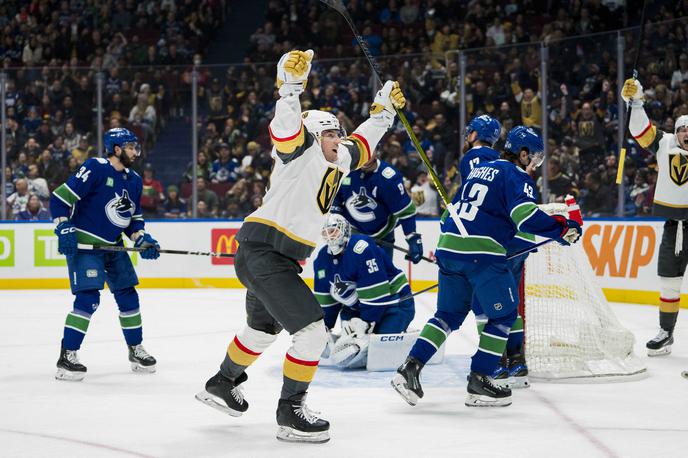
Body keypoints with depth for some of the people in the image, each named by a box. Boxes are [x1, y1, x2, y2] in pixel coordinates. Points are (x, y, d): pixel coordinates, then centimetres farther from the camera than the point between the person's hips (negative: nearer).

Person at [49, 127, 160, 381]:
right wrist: (64, 228, -22)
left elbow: (133, 218, 17)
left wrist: (142, 240, 0)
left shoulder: (134, 181, 9)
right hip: (84, 243, -8)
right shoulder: (95, 168, -15)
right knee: (89, 297, -17)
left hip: (113, 246, 8)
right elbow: (60, 197, -16)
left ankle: (136, 350, 26)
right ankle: (66, 357, -11)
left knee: (128, 295, 10)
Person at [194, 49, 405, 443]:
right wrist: (291, 85, -41)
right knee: (312, 330, -14)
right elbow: (286, 126, -29)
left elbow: (361, 144, 32)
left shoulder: (337, 162, 15)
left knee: (264, 328, 29)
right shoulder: (300, 150, -9)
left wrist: (385, 108, 30)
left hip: (277, 259, 10)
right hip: (262, 252, -10)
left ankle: (222, 384, 48)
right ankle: (291, 412, -6)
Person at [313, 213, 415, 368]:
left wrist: (365, 323, -25)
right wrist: (324, 327, 4)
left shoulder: (361, 248, -26)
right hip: (357, 307, 7)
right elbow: (325, 298, 8)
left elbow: (376, 293, -28)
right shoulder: (322, 258, 2)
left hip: (394, 302, -7)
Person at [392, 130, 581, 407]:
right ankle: (479, 382, 2)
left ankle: (410, 369, 5)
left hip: (447, 248, 8)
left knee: (450, 314, 17)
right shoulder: (516, 176, 0)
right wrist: (563, 229, -9)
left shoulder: (478, 170, 25)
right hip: (482, 252, -8)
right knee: (504, 314, 5)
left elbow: (452, 210, 28)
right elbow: (524, 215, -16)